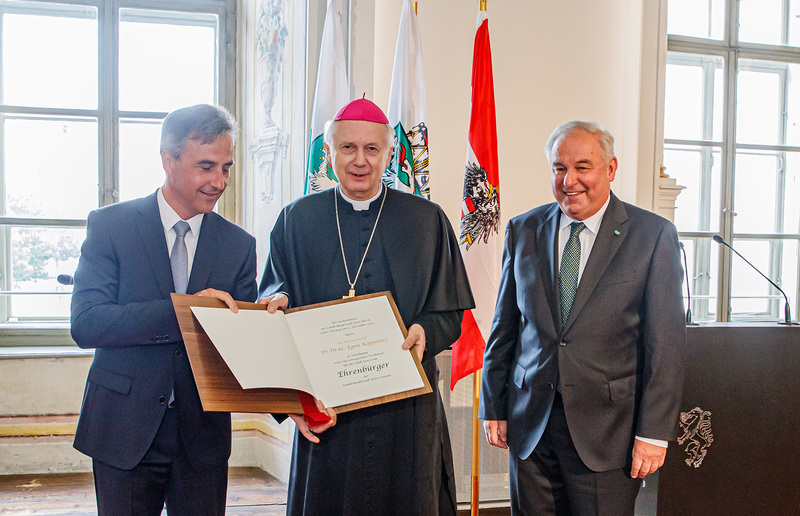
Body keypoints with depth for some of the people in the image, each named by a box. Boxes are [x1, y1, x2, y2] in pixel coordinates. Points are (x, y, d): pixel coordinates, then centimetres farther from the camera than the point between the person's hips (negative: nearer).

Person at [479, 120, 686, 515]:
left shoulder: (654, 235, -3)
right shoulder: (523, 231, 7)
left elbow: (666, 341, -5)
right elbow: (504, 326, 10)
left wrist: (654, 431, -9)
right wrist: (493, 407, 9)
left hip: (607, 429, -3)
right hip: (530, 423, 3)